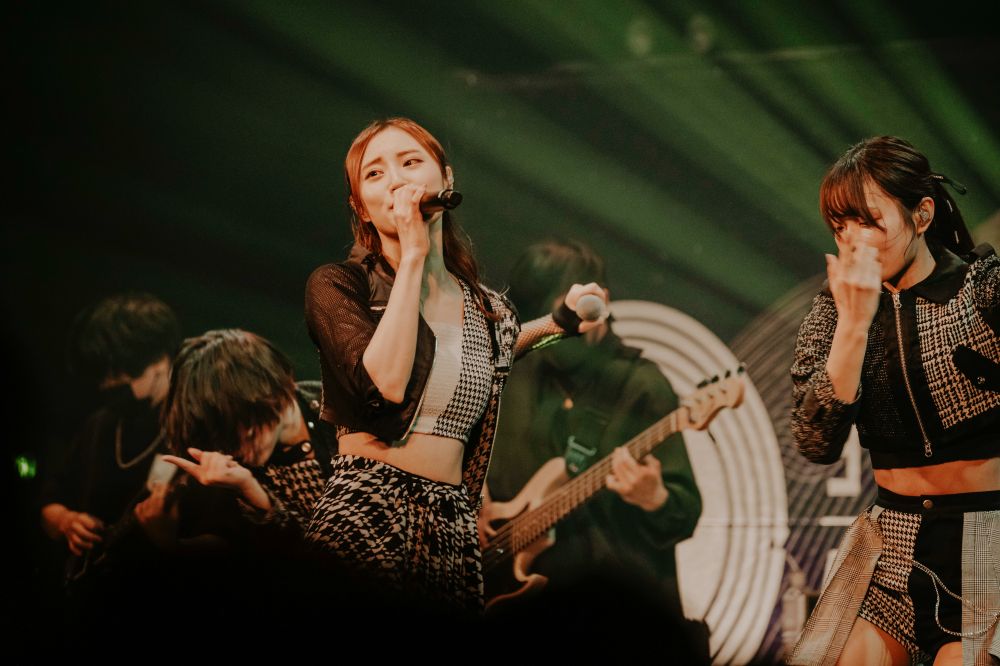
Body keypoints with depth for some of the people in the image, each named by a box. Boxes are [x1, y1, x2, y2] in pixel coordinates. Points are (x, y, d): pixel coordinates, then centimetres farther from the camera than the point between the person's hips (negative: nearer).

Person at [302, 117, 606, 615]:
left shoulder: (489, 310, 13)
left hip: (452, 528, 4)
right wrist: (413, 255, -11)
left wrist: (552, 324, 20)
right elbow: (383, 383, -18)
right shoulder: (337, 285, 0)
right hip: (363, 518, -4)